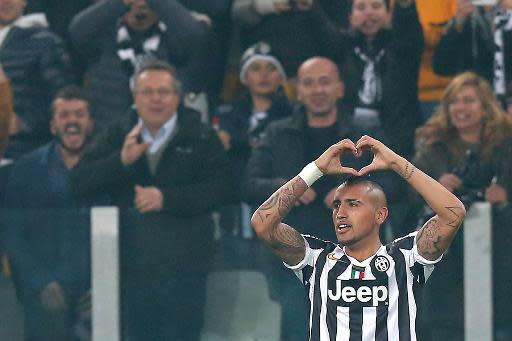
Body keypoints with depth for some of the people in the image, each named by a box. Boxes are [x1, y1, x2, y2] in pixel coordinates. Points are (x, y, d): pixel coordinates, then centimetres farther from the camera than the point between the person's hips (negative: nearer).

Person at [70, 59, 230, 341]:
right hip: (131, 266, 3)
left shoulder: (201, 137, 3)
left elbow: (219, 188, -8)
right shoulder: (117, 136, 12)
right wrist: (121, 160, -15)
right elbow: (80, 185, 2)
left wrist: (166, 198, -18)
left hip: (182, 268, -3)